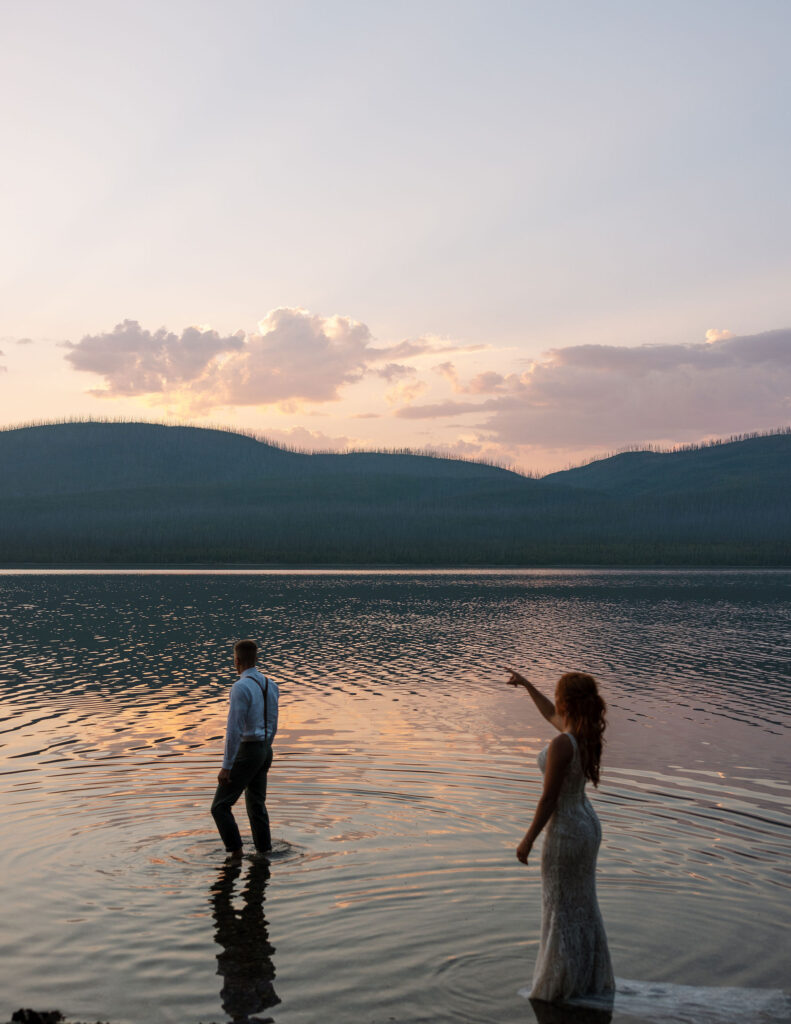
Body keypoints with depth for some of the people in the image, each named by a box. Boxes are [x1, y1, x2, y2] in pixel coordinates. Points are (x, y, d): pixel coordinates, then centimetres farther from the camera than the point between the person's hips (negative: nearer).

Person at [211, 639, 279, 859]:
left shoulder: (240, 688, -22)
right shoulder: (271, 685, 6)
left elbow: (234, 730, -23)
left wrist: (226, 766, -19)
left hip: (246, 753, -8)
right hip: (265, 751, 8)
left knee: (220, 807, 2)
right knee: (256, 804, 18)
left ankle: (236, 853, 0)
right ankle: (264, 853, 20)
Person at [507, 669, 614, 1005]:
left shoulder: (561, 745, -28)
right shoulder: (586, 733, -2)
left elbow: (549, 799, -23)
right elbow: (552, 716, 20)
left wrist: (528, 840, -12)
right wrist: (527, 685, 24)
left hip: (566, 833, -8)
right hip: (588, 825, 8)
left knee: (560, 910, 7)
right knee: (583, 905, 20)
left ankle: (559, 986, 20)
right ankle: (592, 980, 32)